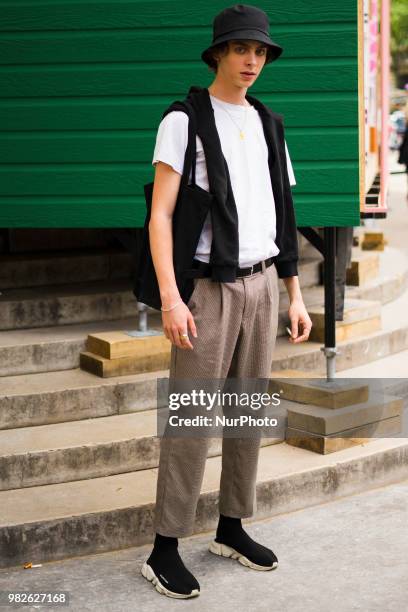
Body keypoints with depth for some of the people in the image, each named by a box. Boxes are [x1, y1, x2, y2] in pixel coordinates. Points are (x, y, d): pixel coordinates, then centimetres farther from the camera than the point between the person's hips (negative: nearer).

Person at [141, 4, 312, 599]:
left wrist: (295, 297, 12)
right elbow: (160, 214, -13)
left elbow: (281, 219, 15)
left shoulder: (267, 125, 12)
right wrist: (169, 297, -23)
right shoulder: (184, 121, -6)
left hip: (261, 284, 6)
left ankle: (232, 528, 23)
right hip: (207, 288, -6)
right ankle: (165, 550, 2)